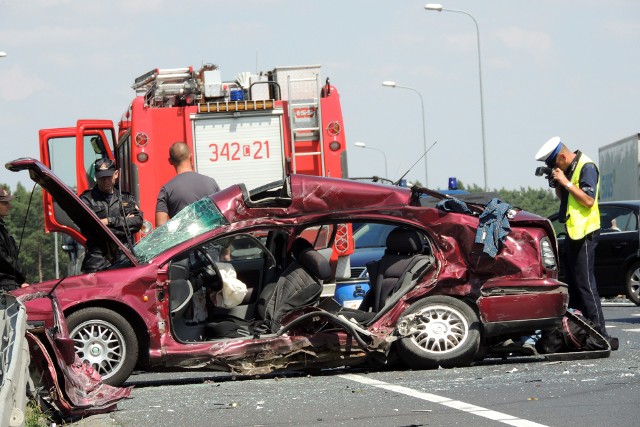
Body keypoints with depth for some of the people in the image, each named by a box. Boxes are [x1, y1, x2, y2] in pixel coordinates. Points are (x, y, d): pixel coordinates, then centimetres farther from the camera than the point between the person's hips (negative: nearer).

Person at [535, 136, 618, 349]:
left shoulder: (586, 168, -14)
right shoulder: (568, 170, 14)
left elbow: (588, 200, -23)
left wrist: (565, 182, -21)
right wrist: (557, 186, 3)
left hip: (585, 233, -10)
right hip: (573, 231, 10)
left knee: (585, 284, -12)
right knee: (573, 283, 12)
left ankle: (600, 335, -13)